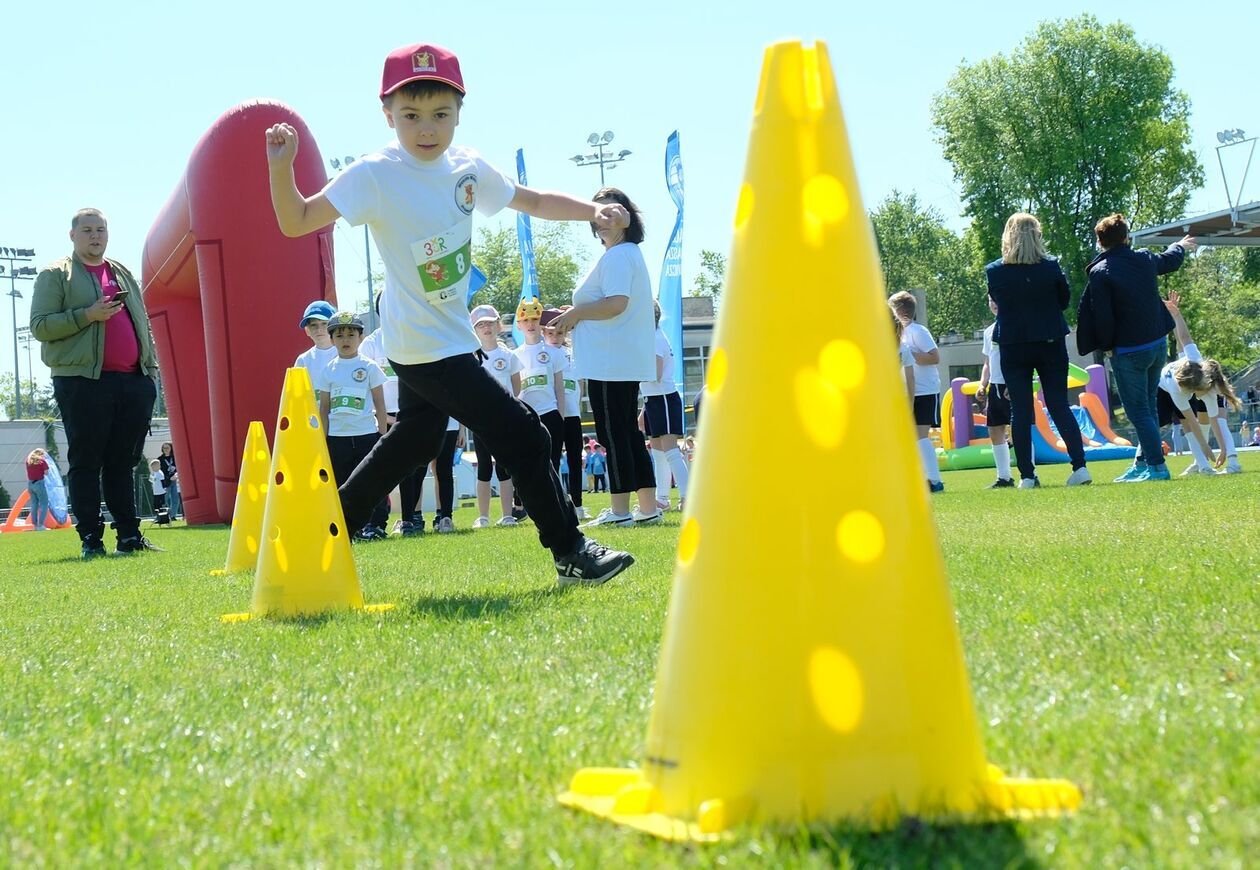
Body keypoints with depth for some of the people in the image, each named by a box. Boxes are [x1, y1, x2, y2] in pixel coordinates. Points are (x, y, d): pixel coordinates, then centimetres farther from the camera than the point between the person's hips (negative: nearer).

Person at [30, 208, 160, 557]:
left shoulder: (123, 273, 21)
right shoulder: (55, 275, 4)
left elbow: (143, 323, 24)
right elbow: (39, 326, -5)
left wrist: (150, 369, 15)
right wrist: (87, 315, -15)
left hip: (132, 380, 5)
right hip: (83, 381, -5)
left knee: (124, 462, 7)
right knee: (86, 462, -3)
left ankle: (129, 535, 11)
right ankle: (91, 539, -1)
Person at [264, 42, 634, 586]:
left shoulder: (467, 168, 2)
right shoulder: (375, 175, -17)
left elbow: (531, 201, 15)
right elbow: (297, 222, -20)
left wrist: (593, 210, 2)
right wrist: (280, 168, -36)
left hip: (449, 335, 8)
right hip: (425, 347, -8)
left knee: (413, 443, 22)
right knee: (520, 433, -10)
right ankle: (570, 554, -1)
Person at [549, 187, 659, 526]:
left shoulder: (617, 256, -12)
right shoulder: (630, 254, 22)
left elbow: (616, 303, -24)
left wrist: (574, 313, -11)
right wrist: (574, 320, 16)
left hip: (611, 361, -11)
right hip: (629, 359, 11)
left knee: (613, 434, -7)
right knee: (628, 433, 12)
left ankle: (619, 511, -5)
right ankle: (648, 508, 14)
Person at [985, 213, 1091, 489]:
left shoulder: (994, 271, -8)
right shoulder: (1051, 266, -8)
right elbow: (1065, 300, 5)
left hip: (1013, 346, 0)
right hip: (1050, 343, 1)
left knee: (1020, 411, 5)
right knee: (1060, 406, 6)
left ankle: (1027, 476, 4)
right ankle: (1080, 466, -2)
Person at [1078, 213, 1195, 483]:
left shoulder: (1100, 272, -16)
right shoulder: (1145, 260, 4)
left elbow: (1101, 316, -17)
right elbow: (1169, 260, 28)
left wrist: (1108, 345, 0)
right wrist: (1181, 246, 51)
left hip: (1128, 352, -7)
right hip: (1158, 345, 7)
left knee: (1138, 410, -2)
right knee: (1149, 406, 17)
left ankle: (1156, 465, -6)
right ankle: (1143, 461, 23)